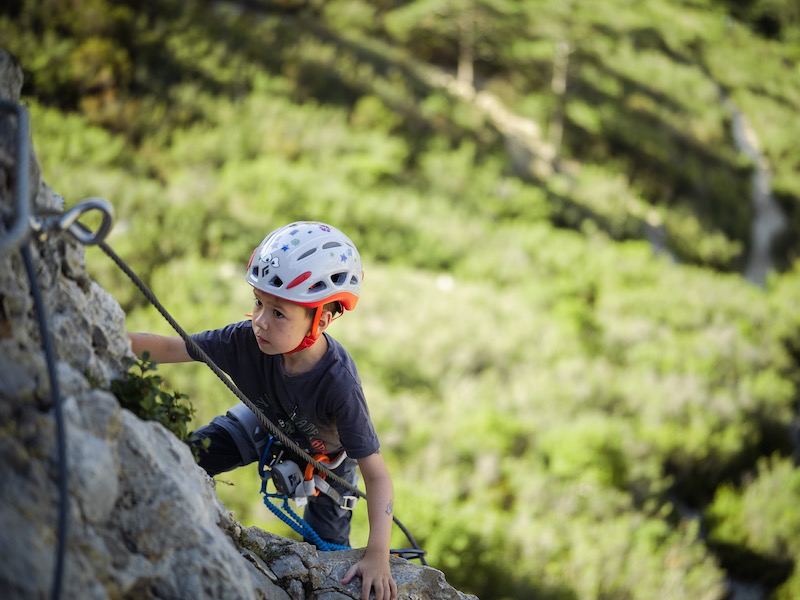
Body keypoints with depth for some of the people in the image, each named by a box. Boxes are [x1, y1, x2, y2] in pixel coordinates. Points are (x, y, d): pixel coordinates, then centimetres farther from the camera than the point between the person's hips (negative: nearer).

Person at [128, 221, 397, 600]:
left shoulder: (338, 385, -44)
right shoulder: (248, 340, -36)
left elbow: (376, 474, -40)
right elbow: (169, 348, -26)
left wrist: (378, 557, -47)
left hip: (326, 454, -3)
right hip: (266, 422, 3)